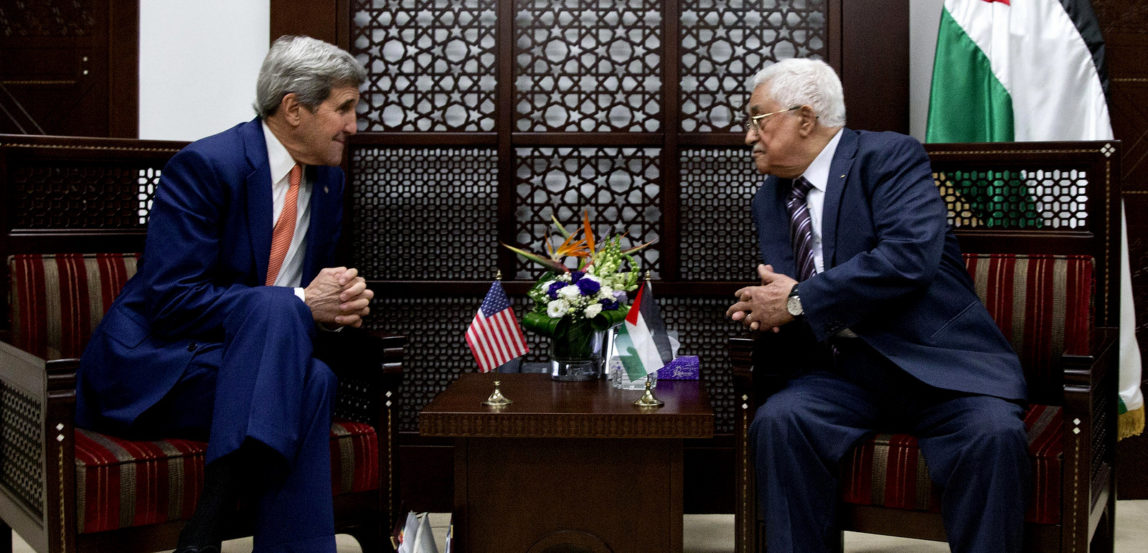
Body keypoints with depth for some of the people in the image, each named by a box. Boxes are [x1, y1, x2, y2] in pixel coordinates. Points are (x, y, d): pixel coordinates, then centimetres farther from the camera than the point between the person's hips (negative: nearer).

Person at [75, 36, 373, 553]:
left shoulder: (327, 179, 9)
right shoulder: (204, 165, -14)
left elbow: (317, 283, 18)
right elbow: (170, 301, -21)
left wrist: (337, 307, -7)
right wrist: (301, 305, -22)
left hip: (235, 367, 6)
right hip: (149, 372, -6)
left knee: (313, 378, -28)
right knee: (275, 308, -34)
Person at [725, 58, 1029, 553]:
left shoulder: (892, 156, -3)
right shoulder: (769, 199, 17)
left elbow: (910, 256, -20)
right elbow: (779, 292, 18)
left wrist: (799, 300, -18)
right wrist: (765, 312, -8)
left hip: (939, 363, -4)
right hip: (847, 372, 4)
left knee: (992, 434, -31)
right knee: (776, 420, -24)